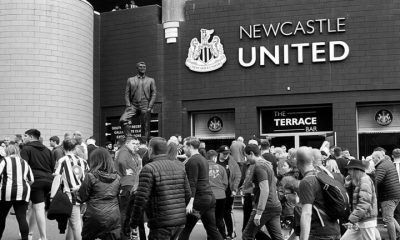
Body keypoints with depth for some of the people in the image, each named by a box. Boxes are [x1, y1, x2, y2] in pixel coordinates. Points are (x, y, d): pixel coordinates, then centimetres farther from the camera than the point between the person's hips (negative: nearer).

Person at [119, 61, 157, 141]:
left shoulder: (151, 80, 14)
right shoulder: (130, 80, 15)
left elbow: (154, 94, 7)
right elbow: (127, 94, 9)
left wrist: (150, 107, -5)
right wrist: (128, 106, -4)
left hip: (145, 106, -1)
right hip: (133, 105, 1)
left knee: (146, 127, -4)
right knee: (122, 120, -20)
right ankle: (129, 138, -11)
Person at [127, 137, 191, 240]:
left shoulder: (149, 169, -10)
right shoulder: (179, 166, 9)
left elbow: (141, 198, -14)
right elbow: (187, 194, 11)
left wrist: (134, 221, -4)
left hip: (161, 223, -6)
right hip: (181, 221, 7)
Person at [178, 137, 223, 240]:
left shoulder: (192, 161, -10)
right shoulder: (203, 159, 19)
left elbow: (192, 183, -18)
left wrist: (190, 202, -23)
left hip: (200, 199, -9)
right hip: (210, 197, 9)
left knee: (185, 229, -2)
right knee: (212, 229, 9)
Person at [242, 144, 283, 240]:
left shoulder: (259, 166, -13)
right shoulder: (268, 164, 15)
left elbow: (265, 190, -22)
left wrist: (258, 213, -23)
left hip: (266, 207, -9)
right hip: (276, 206, 9)